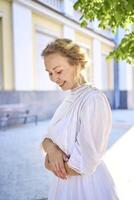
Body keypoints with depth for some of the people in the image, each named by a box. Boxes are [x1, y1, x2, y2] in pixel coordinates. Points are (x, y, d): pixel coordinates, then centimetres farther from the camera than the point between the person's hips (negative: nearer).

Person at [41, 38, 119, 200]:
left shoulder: (94, 99, -22)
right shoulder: (69, 99, 4)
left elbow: (82, 165, -26)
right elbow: (48, 138, 4)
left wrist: (48, 164, -10)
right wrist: (51, 148, -18)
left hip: (87, 187, -7)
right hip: (64, 184, 8)